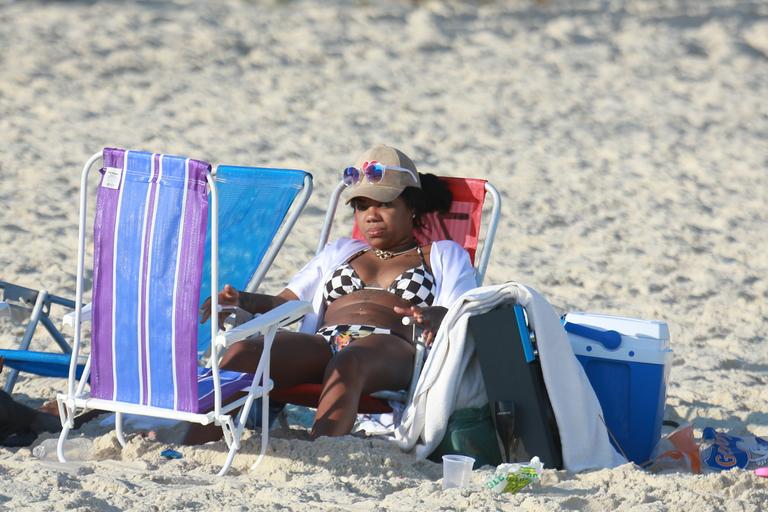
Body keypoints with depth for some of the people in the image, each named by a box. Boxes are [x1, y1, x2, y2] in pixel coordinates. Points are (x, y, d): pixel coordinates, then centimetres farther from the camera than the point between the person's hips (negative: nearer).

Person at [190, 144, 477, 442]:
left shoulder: (444, 256, 25)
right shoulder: (340, 252, 37)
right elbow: (284, 303, 28)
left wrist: (436, 316, -18)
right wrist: (241, 300, 6)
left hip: (390, 347, -4)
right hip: (322, 344, 4)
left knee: (347, 363, -43)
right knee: (244, 351, -30)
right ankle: (188, 446, -47)